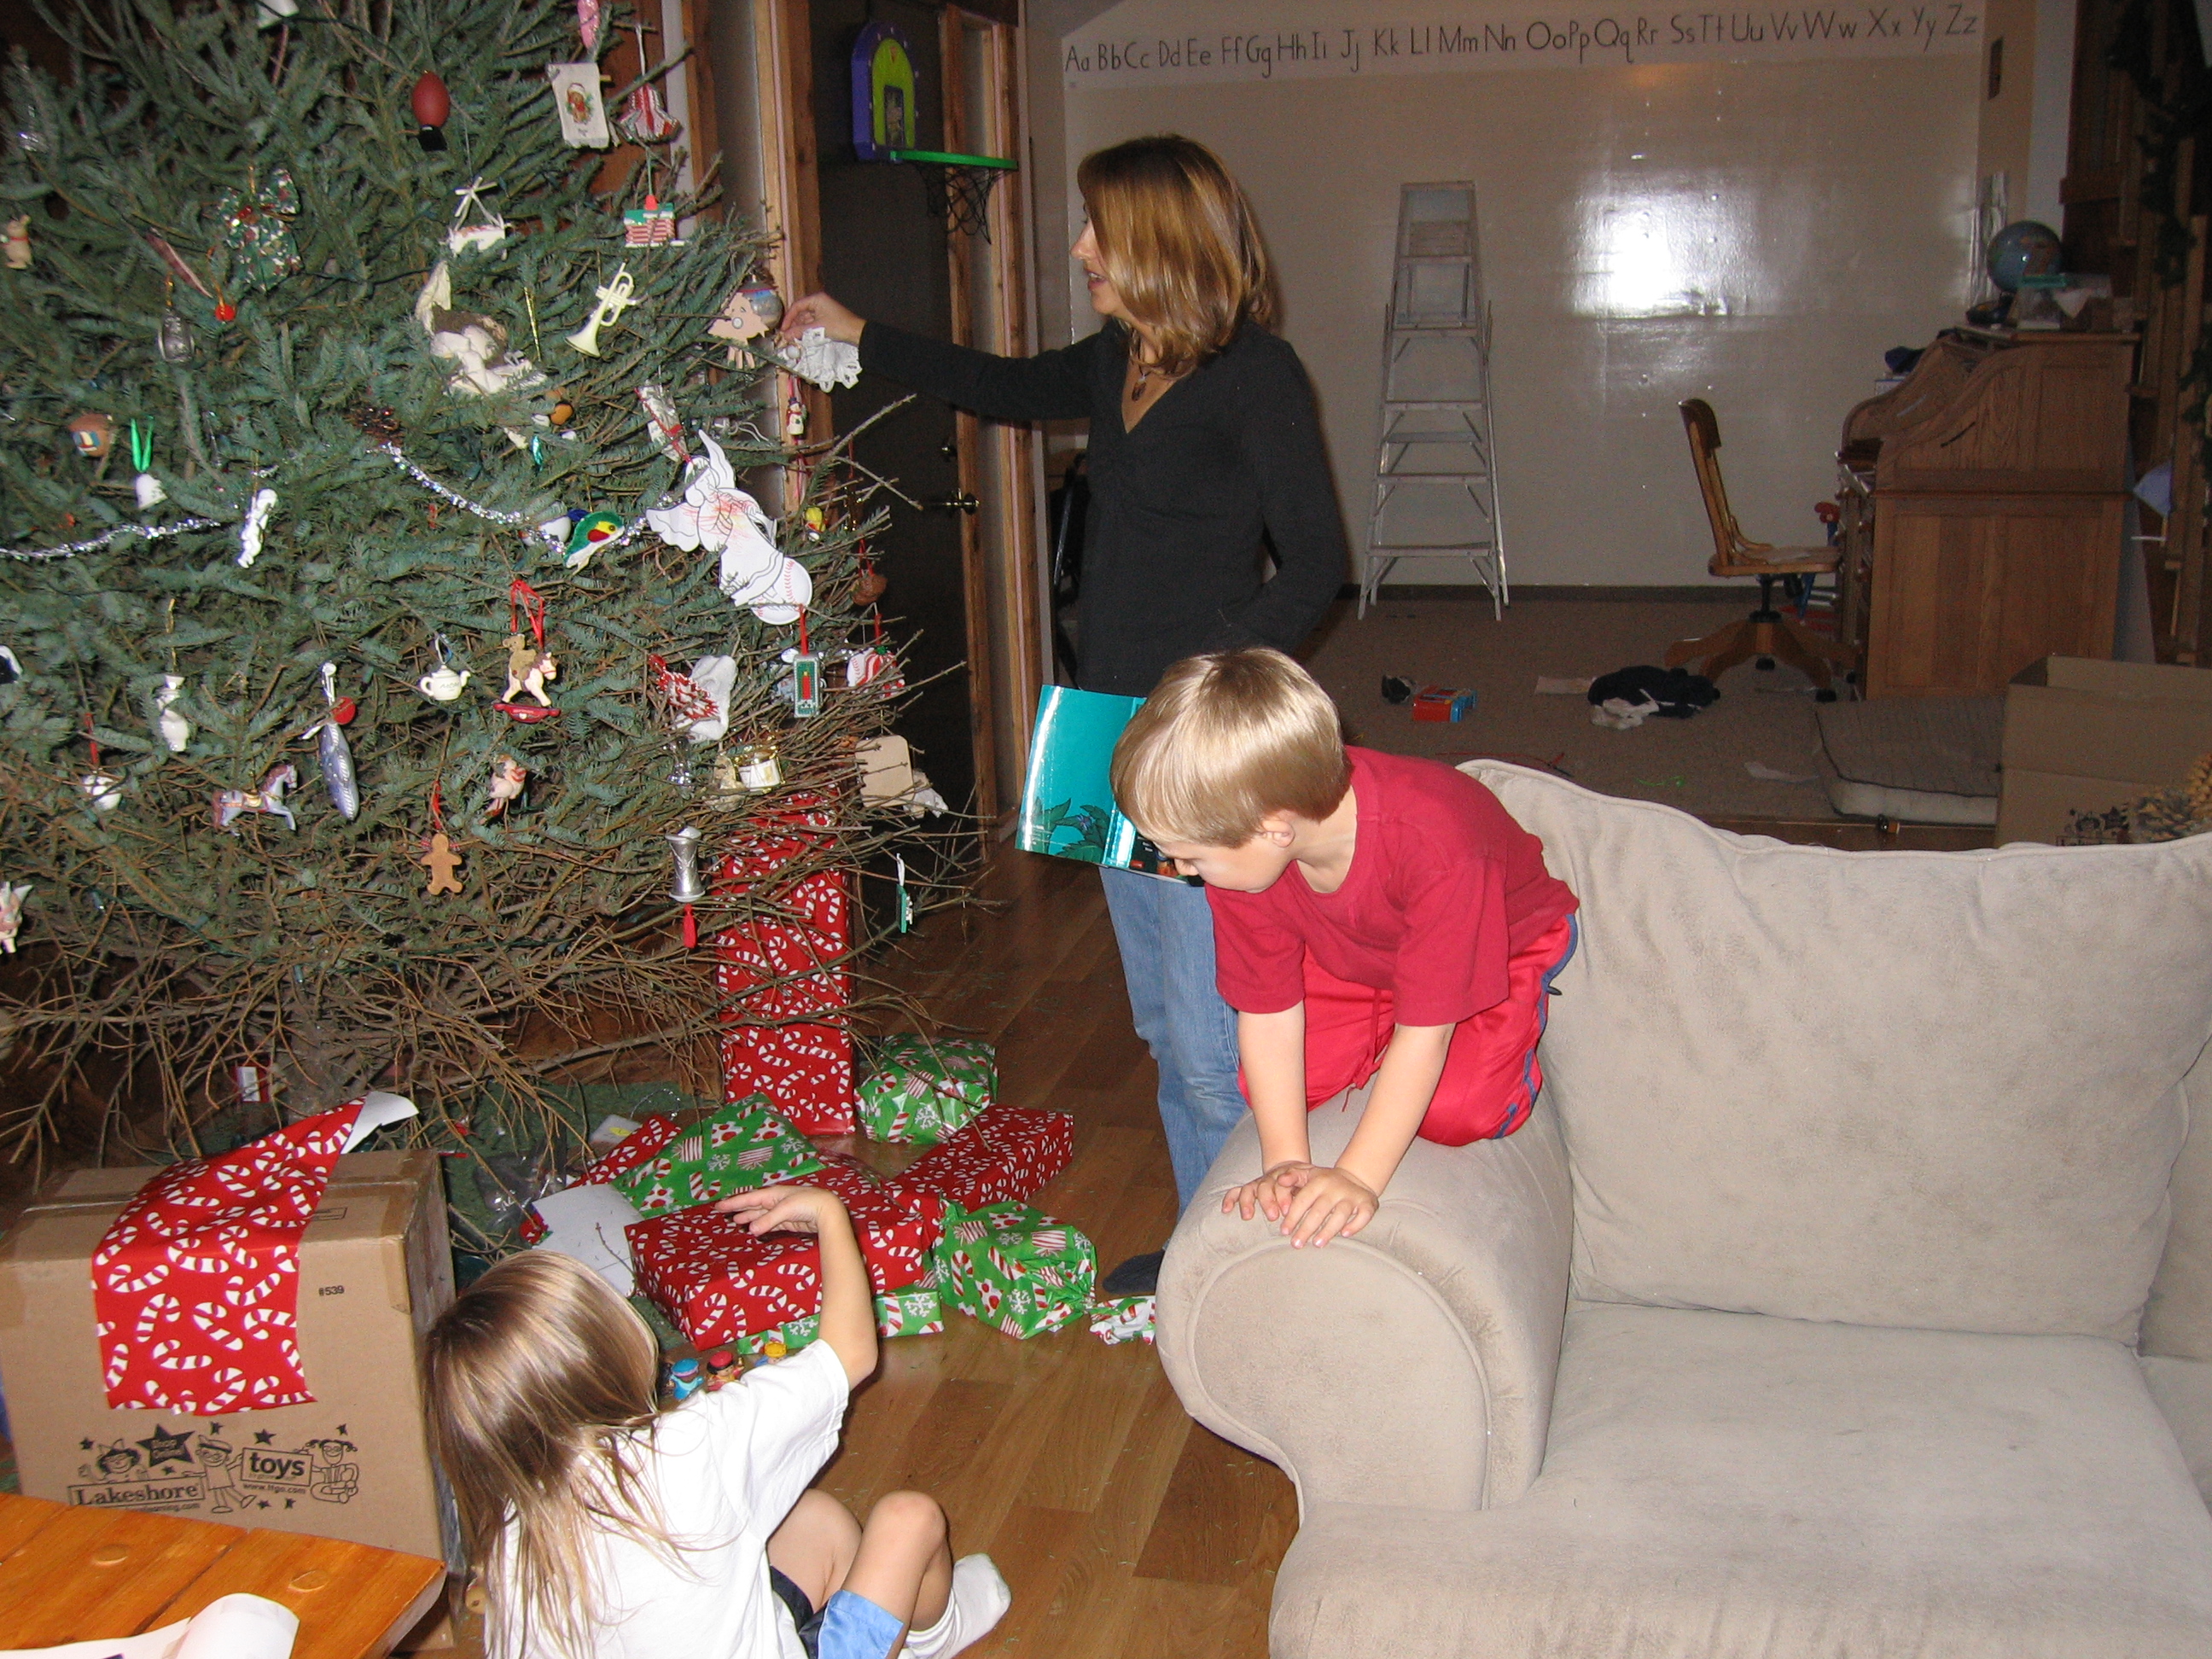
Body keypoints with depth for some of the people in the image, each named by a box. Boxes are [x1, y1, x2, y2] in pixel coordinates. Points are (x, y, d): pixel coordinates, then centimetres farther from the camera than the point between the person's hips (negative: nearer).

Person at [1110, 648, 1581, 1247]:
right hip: (1353, 954, 4)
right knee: (1274, 1081, -12)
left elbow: (1424, 1033, -37)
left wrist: (1359, 1178, -39)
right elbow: (1268, 1012, -22)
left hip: (1504, 943, -4)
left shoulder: (1435, 848, -46)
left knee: (1458, 1113, -24)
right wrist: (1285, 1162, -30)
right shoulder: (1239, 846, -30)